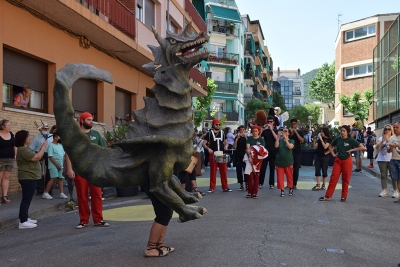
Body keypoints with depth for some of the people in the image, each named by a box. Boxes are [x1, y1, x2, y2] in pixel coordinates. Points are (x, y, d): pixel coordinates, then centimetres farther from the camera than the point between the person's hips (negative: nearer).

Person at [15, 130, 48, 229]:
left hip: (30, 177, 11)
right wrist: (44, 146, -14)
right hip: (27, 178, -11)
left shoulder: (25, 148, 15)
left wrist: (42, 147, 8)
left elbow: (35, 156, 18)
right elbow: (37, 157, -24)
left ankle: (25, 218, 25)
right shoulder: (22, 150, -19)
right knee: (26, 199, -9)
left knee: (27, 199, 17)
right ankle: (22, 222, -8)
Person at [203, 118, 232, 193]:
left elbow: (226, 142, 20)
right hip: (213, 154, -3)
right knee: (213, 171, 1)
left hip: (222, 154, 3)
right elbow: (204, 143, 0)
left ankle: (225, 187, 12)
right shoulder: (209, 133, 3)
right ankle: (212, 187, 9)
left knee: (223, 171, 4)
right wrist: (208, 148, -17)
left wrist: (226, 146, -2)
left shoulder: (222, 133, 13)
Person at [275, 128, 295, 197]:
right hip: (279, 162, 1)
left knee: (289, 176, 10)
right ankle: (282, 190, 8)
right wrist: (278, 137, -18)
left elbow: (290, 147, -19)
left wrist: (285, 138, -21)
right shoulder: (280, 140, 4)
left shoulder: (291, 141, 2)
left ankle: (290, 189, 27)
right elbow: (276, 146, -14)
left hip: (288, 162, -1)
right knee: (280, 177, 0)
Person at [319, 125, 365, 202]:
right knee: (333, 178, 0)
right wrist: (333, 154, 5)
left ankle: (344, 196, 17)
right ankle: (327, 196, 2)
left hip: (347, 161, -2)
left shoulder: (351, 140, -7)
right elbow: (331, 146, 19)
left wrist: (352, 150, -13)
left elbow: (362, 147, -10)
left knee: (345, 179, 5)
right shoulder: (337, 139, 2)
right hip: (338, 160, 2)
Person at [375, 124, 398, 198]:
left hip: (391, 159, -3)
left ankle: (396, 191, 1)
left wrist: (388, 140, -20)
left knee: (393, 176, -4)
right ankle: (384, 190, 10)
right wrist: (382, 141, -12)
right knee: (383, 175, 6)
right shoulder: (381, 138, 10)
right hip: (382, 159, 3)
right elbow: (377, 148, 0)